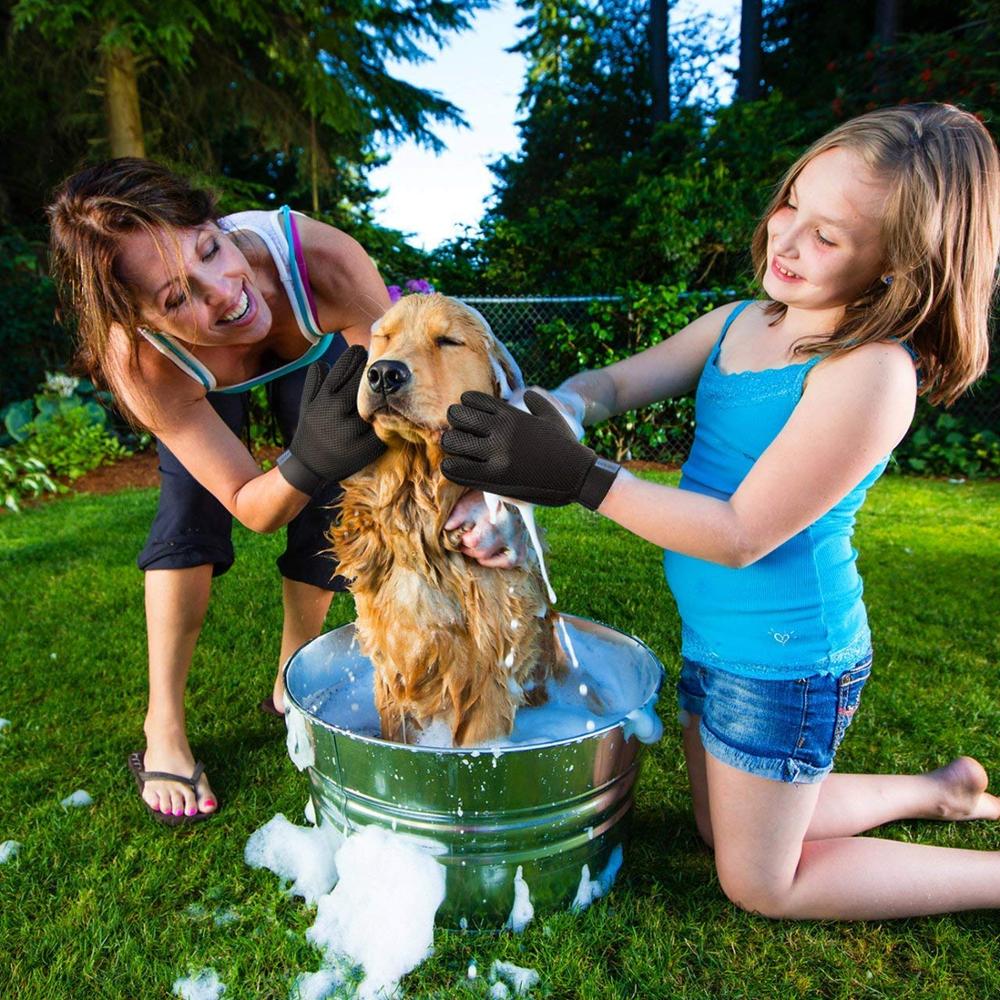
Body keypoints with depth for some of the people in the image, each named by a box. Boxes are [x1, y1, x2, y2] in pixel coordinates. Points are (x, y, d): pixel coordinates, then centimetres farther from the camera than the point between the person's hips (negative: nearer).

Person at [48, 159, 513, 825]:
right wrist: (311, 460, -56)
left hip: (314, 346, 1)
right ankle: (163, 727, 1)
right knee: (193, 507, -18)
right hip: (200, 383, -1)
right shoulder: (140, 361, -40)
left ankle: (290, 688, 16)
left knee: (329, 512, -8)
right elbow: (252, 508, -35)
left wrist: (468, 494, -58)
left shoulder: (322, 258, -45)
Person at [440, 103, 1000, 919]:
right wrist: (556, 412, -23)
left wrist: (577, 477, -30)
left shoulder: (874, 372, -23)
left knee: (761, 884, 13)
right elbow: (614, 382, -1)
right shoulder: (741, 324, 2)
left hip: (785, 658, -8)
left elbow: (742, 535, -25)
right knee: (728, 829, 27)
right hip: (716, 638, 8)